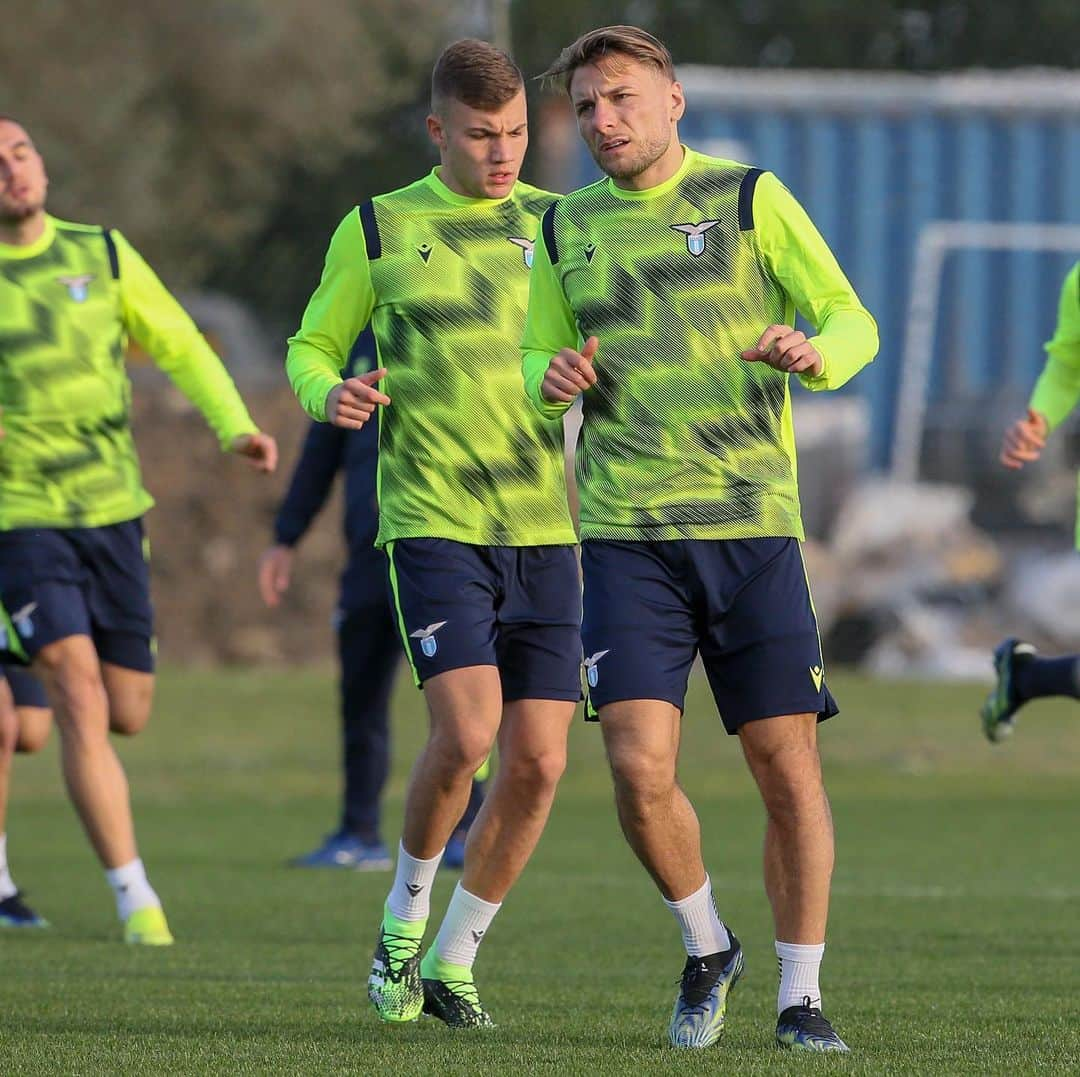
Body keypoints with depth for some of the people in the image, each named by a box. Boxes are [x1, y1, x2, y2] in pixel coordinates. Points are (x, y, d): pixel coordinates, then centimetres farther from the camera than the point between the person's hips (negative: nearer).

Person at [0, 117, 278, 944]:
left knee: (127, 713, 7)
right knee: (80, 698, -17)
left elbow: (180, 347, 7)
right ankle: (135, 897, -15)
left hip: (112, 511, 4)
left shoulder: (102, 255, 4)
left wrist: (236, 427, -8)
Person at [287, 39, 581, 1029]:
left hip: (545, 532, 3)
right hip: (433, 524, -3)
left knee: (539, 763, -3)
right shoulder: (379, 231, 3)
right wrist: (328, 394, -11)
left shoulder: (559, 226, 10)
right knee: (467, 733, -19)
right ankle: (404, 918, 7)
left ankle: (452, 961, 14)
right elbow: (311, 347, 12)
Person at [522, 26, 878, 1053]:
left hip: (752, 526, -1)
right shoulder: (567, 228, 12)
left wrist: (814, 353, -22)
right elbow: (538, 361, 20)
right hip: (627, 536, 1)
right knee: (640, 770, -12)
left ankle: (799, 996, 11)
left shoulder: (751, 199, 3)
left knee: (788, 768, -2)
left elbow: (853, 322, 1)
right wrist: (551, 381, -4)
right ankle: (706, 950, 14)